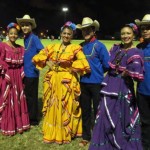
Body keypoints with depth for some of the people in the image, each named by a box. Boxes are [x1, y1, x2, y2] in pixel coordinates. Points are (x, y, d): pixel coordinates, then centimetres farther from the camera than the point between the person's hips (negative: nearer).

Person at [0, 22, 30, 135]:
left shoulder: (20, 48, 10)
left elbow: (22, 63, 11)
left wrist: (21, 74, -1)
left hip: (17, 77, 5)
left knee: (18, 100, 11)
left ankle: (19, 124, 24)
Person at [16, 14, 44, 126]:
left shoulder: (34, 38, -13)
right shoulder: (25, 38, 12)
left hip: (32, 72, -8)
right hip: (25, 71, 8)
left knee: (31, 96, 2)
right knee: (26, 95, 16)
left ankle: (33, 119, 16)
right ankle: (28, 117, 31)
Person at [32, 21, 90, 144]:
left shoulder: (75, 48, -5)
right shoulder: (53, 46, 9)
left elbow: (84, 64, -15)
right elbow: (38, 57, 11)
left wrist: (71, 68, -11)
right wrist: (47, 62, -5)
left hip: (67, 82, -4)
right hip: (52, 80, 5)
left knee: (65, 108, 2)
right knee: (52, 107, 12)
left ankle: (64, 135, 18)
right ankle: (51, 134, 28)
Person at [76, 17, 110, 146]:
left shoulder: (99, 46, -8)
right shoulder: (80, 46, 5)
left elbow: (107, 65, -6)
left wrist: (96, 72, 2)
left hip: (97, 83, -4)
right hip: (83, 83, 5)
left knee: (97, 110, 7)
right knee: (85, 110, 13)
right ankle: (86, 136, 27)